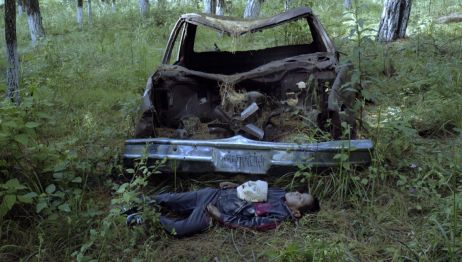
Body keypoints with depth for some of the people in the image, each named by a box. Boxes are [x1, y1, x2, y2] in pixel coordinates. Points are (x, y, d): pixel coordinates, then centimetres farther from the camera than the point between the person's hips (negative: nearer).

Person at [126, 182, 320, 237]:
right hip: (215, 194, 6)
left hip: (213, 212, -6)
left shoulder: (277, 217, -15)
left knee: (178, 229, -17)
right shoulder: (281, 193, 6)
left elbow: (246, 224, -18)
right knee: (173, 201, 4)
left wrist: (219, 216, -19)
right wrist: (235, 185, 7)